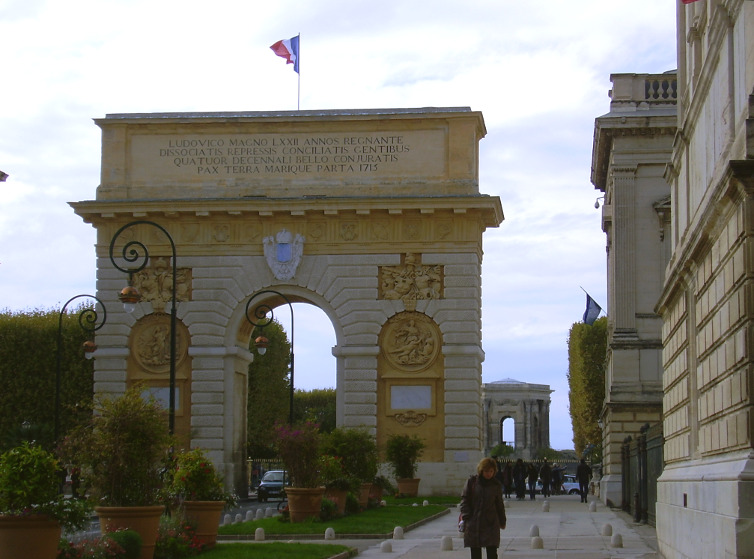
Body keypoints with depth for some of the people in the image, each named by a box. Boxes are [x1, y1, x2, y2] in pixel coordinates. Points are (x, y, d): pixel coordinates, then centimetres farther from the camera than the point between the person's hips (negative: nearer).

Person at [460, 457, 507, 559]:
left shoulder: (496, 485, 6)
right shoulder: (471, 482, 1)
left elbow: (499, 504, 14)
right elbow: (464, 499, 2)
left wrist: (502, 522, 15)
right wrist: (465, 515, -9)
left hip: (491, 523, 0)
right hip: (473, 523, 0)